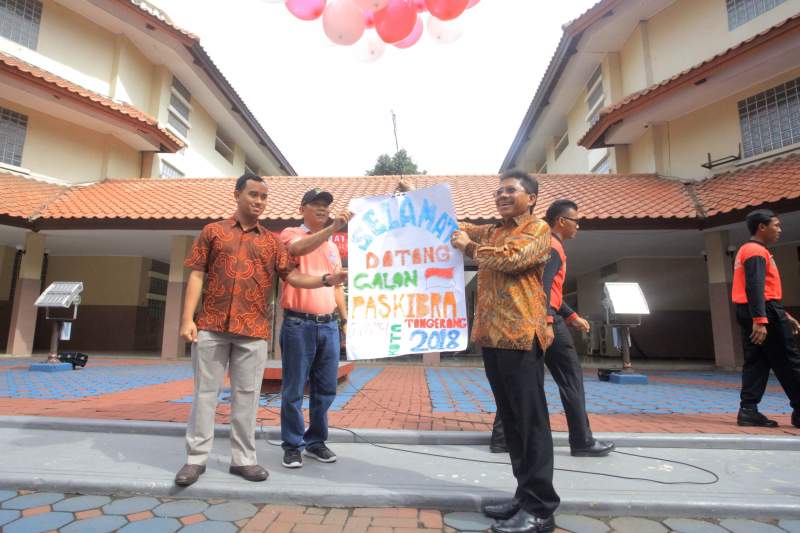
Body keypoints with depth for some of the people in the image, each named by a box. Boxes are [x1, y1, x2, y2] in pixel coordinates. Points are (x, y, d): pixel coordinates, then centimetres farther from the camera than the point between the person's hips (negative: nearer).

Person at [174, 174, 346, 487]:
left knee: (246, 394, 6)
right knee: (205, 391, 7)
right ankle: (196, 458, 19)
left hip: (253, 331, 1)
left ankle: (243, 458, 18)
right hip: (211, 326, -1)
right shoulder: (213, 231, 8)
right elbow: (196, 275, 4)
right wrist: (187, 318, -5)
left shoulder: (272, 242, 11)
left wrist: (327, 280, -14)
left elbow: (292, 276, 2)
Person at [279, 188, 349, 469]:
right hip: (299, 324, -5)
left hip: (329, 325, 6)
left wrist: (346, 319, 16)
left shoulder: (332, 245, 18)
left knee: (326, 389, 10)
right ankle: (292, 446, 17)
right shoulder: (291, 233, 1)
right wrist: (333, 228, -33)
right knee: (294, 389, 3)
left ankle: (316, 441, 25)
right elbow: (298, 249, -25)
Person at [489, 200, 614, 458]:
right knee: (570, 378, 3)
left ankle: (501, 438, 11)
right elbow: (543, 286, -22)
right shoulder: (552, 247, -7)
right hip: (546, 321, -9)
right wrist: (547, 322, -30)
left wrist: (572, 316, 29)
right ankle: (582, 442, 13)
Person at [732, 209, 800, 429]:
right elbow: (755, 288, -22)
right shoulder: (757, 251, -11)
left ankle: (748, 410, 5)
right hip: (764, 312, -10)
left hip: (748, 312, 10)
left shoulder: (748, 250, 21)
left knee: (756, 362, 7)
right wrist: (760, 320, -28)